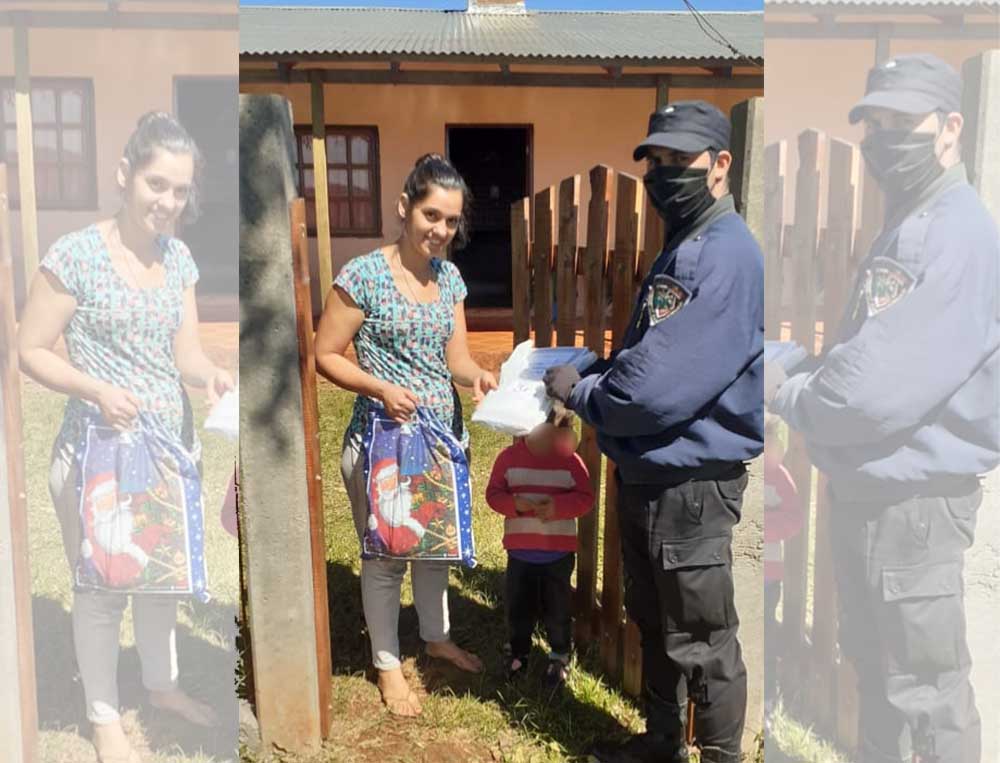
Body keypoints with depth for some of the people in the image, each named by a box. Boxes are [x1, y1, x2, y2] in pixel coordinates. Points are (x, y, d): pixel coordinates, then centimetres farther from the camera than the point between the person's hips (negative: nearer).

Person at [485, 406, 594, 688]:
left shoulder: (571, 461, -6)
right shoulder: (509, 457, -4)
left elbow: (585, 497, -8)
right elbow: (493, 493, -4)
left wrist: (558, 506, -23)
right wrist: (514, 503, -23)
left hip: (559, 552, -1)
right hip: (520, 550, 1)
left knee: (557, 609, 11)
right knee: (518, 607, 16)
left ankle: (560, 657, 31)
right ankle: (517, 653, 37)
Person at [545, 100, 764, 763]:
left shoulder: (728, 257, -21)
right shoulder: (679, 251, 12)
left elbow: (663, 385, -28)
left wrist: (580, 393, -12)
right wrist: (586, 374, 3)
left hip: (692, 480, -10)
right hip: (645, 472, 10)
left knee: (702, 643, 7)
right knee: (654, 622, 24)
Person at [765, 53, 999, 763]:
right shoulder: (902, 228, 13)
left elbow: (880, 389, -28)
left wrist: (786, 394, -12)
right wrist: (800, 373, 0)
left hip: (913, 500, -10)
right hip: (865, 490, 10)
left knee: (927, 689, 7)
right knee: (876, 671, 26)